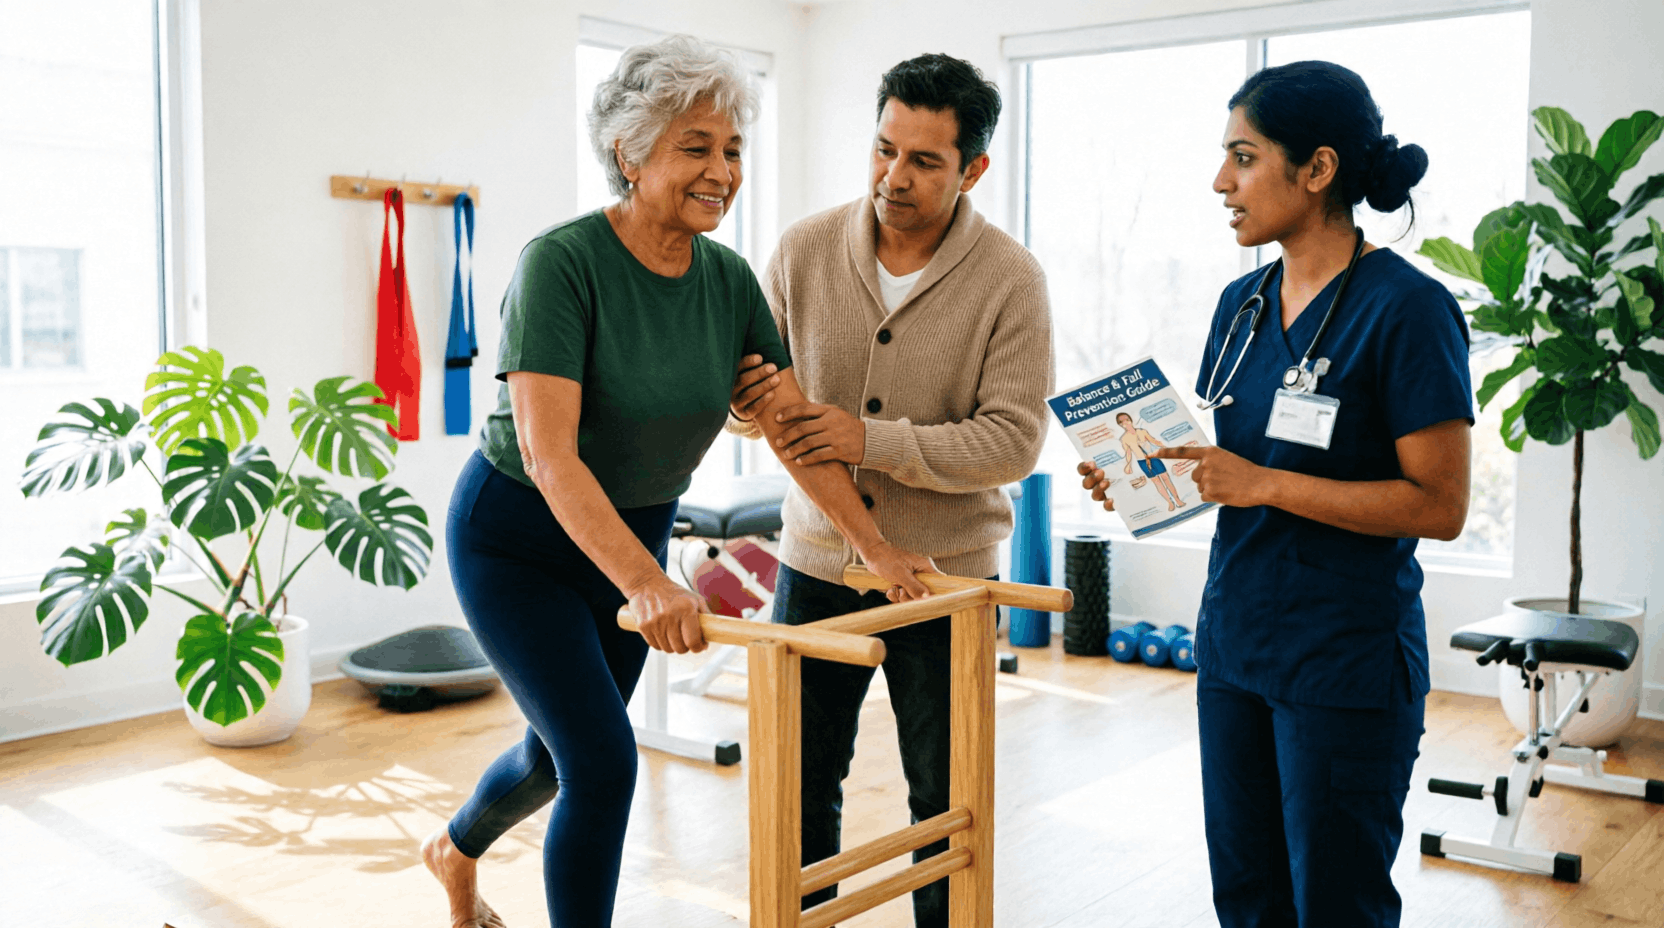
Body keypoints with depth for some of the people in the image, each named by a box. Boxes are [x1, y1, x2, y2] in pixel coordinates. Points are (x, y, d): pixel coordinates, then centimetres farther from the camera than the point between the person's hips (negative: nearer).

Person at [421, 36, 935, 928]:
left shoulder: (729, 279, -7)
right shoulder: (562, 261, -26)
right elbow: (548, 453, -35)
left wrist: (876, 546, -9)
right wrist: (647, 585, -46)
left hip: (632, 535, 6)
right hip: (516, 537, -6)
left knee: (561, 749, 21)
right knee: (604, 760, -13)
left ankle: (455, 848, 53)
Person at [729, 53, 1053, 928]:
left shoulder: (1009, 279, -12)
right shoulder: (804, 249, -3)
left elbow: (1012, 439, -17)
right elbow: (753, 400, 4)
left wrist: (873, 440, -26)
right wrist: (748, 403, -20)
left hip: (943, 571, -2)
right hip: (816, 561, 3)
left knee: (945, 798, 11)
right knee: (800, 782, 13)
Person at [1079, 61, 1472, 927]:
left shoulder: (1406, 308, -14)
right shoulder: (1243, 302, 8)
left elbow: (1440, 505, -17)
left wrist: (1264, 484, -20)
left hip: (1345, 663, -7)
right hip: (1232, 642, 7)